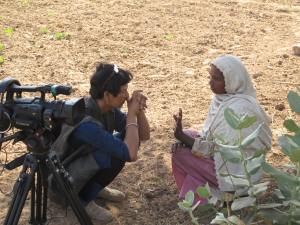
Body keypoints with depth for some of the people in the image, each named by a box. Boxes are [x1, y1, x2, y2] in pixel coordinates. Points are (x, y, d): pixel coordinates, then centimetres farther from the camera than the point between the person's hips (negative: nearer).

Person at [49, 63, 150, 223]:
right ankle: (81, 200, -7)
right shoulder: (86, 122, -34)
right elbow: (131, 154, -35)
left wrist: (139, 110, -20)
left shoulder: (108, 109, -8)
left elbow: (144, 136, -1)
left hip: (82, 162, 9)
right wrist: (131, 113, -27)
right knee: (115, 156, -28)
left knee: (127, 139, -3)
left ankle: (95, 186, 11)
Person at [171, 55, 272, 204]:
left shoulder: (238, 109, -28)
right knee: (184, 140, 7)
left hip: (238, 171, -9)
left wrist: (182, 137, -26)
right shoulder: (223, 97, -1)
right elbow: (210, 134, 7)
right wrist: (184, 138, -11)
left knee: (181, 154, -11)